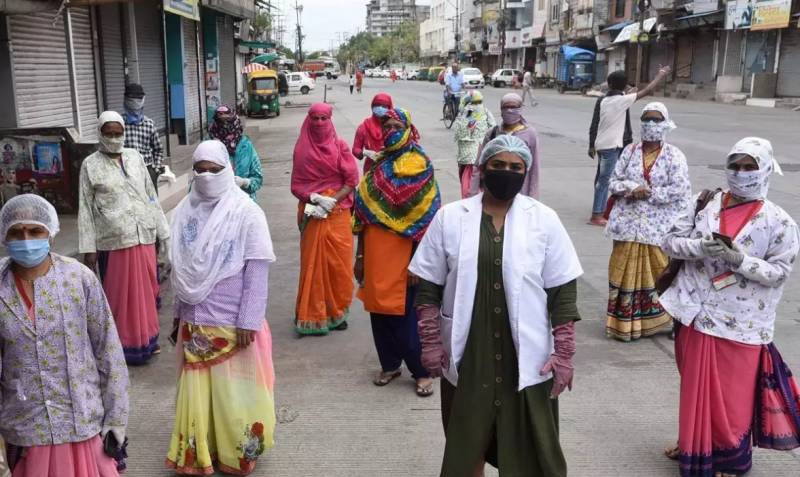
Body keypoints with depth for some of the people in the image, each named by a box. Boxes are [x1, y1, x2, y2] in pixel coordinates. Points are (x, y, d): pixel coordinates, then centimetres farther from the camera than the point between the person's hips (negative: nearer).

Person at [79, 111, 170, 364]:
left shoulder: (135, 157, 9)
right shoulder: (90, 165, -1)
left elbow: (151, 196, 12)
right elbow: (85, 209, -1)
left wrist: (162, 232, 9)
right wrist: (88, 248, -6)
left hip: (144, 237, 3)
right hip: (113, 241, -3)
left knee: (145, 290, 10)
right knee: (120, 294, 5)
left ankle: (146, 338, 26)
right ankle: (126, 344, 17)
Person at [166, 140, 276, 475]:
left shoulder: (247, 213, -10)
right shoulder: (186, 212, 3)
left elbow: (257, 273, -11)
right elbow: (180, 271, 10)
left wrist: (248, 322, -13)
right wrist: (177, 316, 12)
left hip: (233, 324, -4)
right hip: (194, 323, 4)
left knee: (234, 394, 8)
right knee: (197, 392, 11)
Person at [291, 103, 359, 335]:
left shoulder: (340, 146, 3)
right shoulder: (302, 148, 4)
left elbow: (352, 179, -3)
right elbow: (297, 184, 4)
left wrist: (332, 200, -13)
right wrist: (313, 199, -14)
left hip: (338, 213, 0)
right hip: (312, 214, 0)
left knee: (338, 263, 2)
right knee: (313, 263, 0)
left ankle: (337, 312, 17)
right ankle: (313, 316, 8)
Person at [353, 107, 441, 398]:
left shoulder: (418, 165, -5)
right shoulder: (378, 165, 12)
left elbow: (426, 217, -9)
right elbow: (363, 213, 13)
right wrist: (360, 255, 11)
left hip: (402, 253, -5)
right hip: (376, 252, 5)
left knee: (406, 313, -2)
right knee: (379, 308, 10)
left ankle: (421, 371, 14)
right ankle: (389, 364, 27)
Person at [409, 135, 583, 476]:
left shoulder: (544, 220, -3)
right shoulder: (449, 218, -2)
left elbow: (563, 291, -2)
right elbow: (428, 287, 1)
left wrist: (564, 352, -5)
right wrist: (430, 342, -3)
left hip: (527, 358, 0)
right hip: (467, 356, 1)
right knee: (466, 445, 17)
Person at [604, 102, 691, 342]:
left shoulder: (674, 156, -2)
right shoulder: (630, 151, 8)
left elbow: (678, 190, -11)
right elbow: (614, 182, 5)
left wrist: (648, 193, -12)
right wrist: (631, 189, -14)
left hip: (659, 227, -3)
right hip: (629, 224, 3)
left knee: (660, 273, 0)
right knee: (625, 272, 6)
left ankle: (653, 320, 14)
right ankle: (624, 322, 17)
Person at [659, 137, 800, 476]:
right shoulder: (706, 205, 1)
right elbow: (670, 240, 0)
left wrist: (741, 260, -24)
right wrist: (700, 247, -19)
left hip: (739, 324, -3)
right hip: (696, 315, 3)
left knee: (732, 395, 7)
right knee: (695, 386, 18)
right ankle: (693, 446, 38)